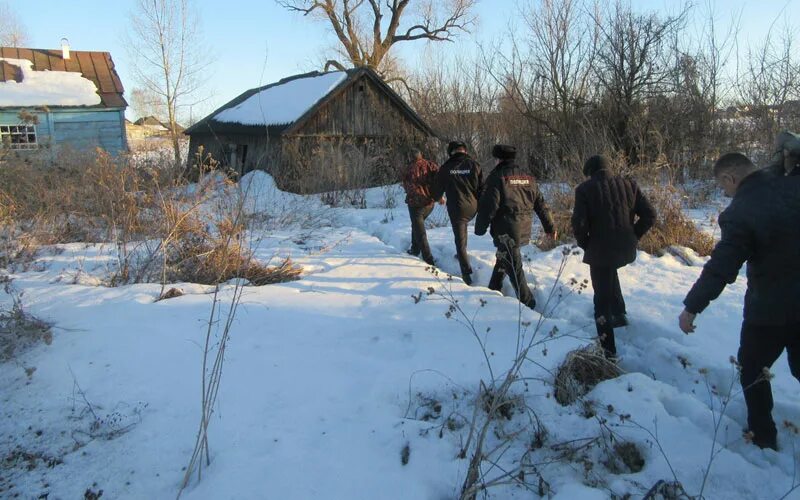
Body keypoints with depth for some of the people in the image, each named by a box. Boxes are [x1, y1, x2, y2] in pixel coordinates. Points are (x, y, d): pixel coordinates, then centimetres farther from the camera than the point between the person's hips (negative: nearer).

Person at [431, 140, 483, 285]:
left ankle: (467, 273, -1)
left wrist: (436, 197, 28)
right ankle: (461, 255, 38)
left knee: (460, 241, 3)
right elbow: (482, 188, -1)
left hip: (456, 209, -3)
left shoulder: (446, 168, -6)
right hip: (473, 208, 3)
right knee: (463, 226, 32)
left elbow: (438, 189, 6)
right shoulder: (474, 165, -2)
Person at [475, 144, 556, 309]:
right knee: (503, 258, 24)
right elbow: (540, 204, 13)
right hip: (524, 231, 7)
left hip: (505, 231, -7)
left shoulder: (496, 177, -9)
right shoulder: (528, 178, 11)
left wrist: (480, 228, -4)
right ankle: (494, 289, 37)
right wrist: (550, 227, 19)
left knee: (513, 266, -1)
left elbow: (488, 206, -15)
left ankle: (527, 301, 2)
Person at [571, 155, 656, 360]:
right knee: (610, 270, 37)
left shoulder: (585, 189, -7)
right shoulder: (628, 184, 5)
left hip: (600, 250, -5)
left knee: (602, 299, 6)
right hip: (626, 249, 5)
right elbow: (649, 215, 2)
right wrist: (633, 237, 11)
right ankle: (619, 313, 34)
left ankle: (608, 350, 10)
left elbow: (579, 223, -16)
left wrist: (585, 244, 1)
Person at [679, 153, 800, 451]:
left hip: (770, 309, -5)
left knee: (752, 370, 17)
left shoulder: (738, 214, -23)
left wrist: (691, 308, -13)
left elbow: (719, 269, -21)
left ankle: (763, 437, 27)